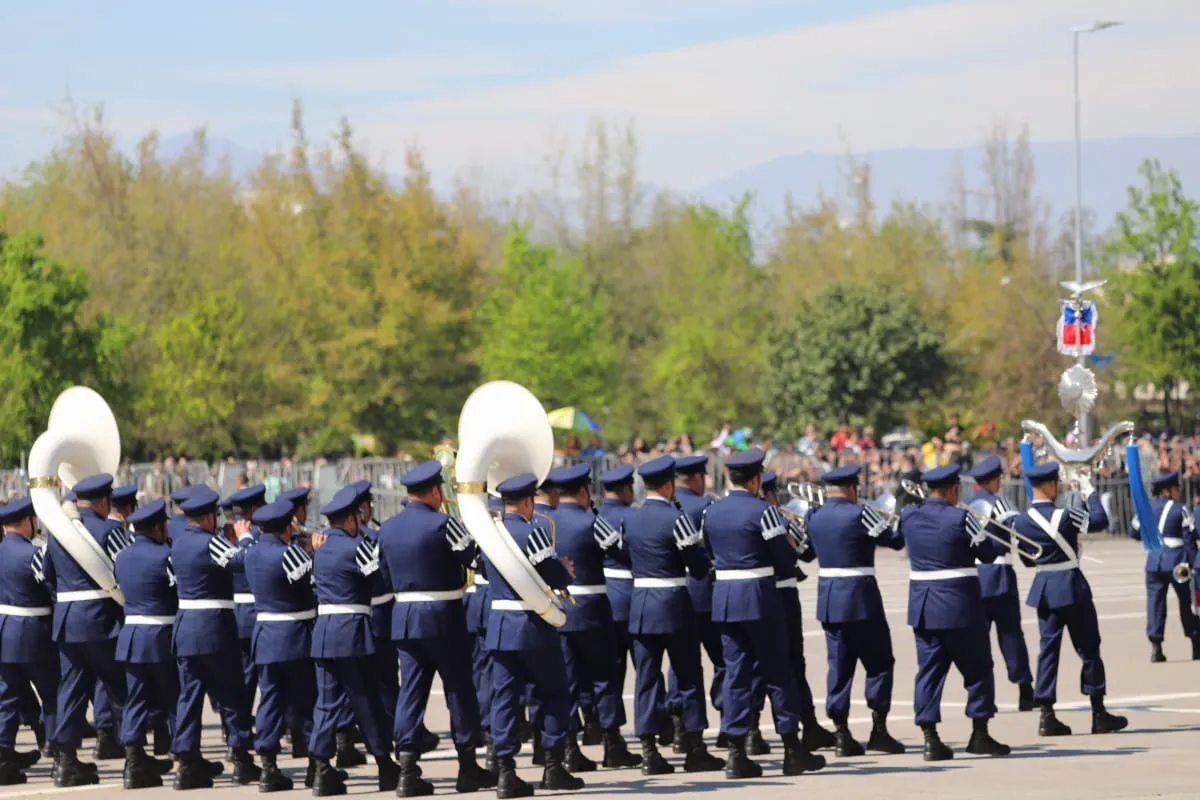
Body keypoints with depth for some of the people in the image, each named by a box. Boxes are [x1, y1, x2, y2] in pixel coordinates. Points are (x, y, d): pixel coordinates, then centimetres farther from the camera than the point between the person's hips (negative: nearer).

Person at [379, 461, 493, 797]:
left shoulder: (388, 528, 6)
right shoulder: (442, 524, -14)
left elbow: (386, 569, 13)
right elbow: (470, 555, -5)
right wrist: (465, 527, 11)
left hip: (403, 617, 5)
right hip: (442, 617, -5)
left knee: (411, 690, 5)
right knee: (459, 689, 5)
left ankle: (408, 770, -3)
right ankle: (468, 766, 11)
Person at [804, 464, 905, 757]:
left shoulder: (813, 516, 5)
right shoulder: (859, 514, -13)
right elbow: (897, 540, -8)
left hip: (828, 598, 6)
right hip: (860, 597, -6)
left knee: (839, 664, 8)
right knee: (879, 662, 4)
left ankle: (841, 732, 5)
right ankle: (879, 729, 1)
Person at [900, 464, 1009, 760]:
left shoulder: (909, 516, 1)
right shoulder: (960, 518, -14)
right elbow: (989, 552, -7)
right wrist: (1003, 541, 13)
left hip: (922, 604, 5)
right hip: (959, 603, -5)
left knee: (929, 670, 6)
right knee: (977, 668, 9)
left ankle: (930, 738, -1)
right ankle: (979, 734, 11)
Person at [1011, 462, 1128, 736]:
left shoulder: (1020, 522, -1)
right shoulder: (1065, 516, -17)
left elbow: (1027, 560, 9)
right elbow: (1100, 520, -8)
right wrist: (1089, 492, 2)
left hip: (1044, 590, 5)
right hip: (1072, 586, -5)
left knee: (1048, 648, 7)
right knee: (1089, 648, 6)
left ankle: (1047, 716, 0)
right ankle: (1099, 714, 10)